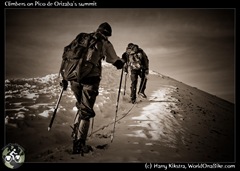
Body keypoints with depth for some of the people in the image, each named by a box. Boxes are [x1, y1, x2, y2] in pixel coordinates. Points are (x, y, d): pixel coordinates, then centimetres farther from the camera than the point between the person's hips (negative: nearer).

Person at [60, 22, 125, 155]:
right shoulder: (104, 43, 6)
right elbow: (116, 62, 12)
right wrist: (122, 61, 36)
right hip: (91, 79, -5)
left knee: (82, 106, 26)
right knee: (86, 111, 2)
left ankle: (76, 132, 23)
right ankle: (79, 144, -1)